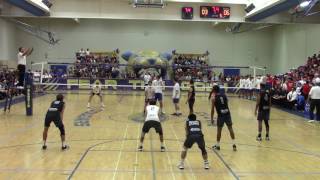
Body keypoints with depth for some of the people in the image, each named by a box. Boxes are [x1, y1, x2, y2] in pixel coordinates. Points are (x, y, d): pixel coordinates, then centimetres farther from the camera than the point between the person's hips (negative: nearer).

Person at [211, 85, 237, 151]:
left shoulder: (214, 98, -1)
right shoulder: (224, 96, 10)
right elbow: (227, 104, 16)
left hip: (221, 115, -3)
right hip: (227, 113, 3)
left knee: (219, 130, 8)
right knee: (230, 128, 10)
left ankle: (217, 145, 17)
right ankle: (234, 144, 10)